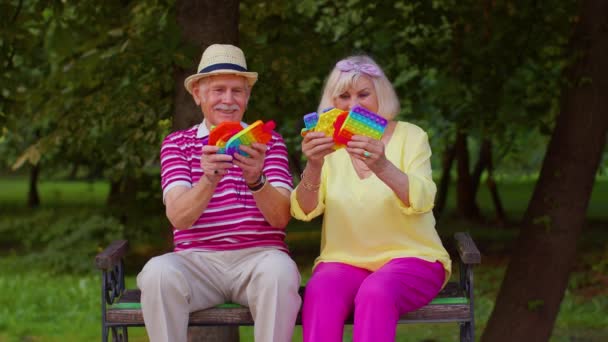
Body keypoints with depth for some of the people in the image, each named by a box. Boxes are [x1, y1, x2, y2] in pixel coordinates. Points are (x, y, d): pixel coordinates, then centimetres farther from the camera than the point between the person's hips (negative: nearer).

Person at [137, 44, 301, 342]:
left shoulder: (269, 141, 12)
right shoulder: (176, 144, 10)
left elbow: (281, 217, -2)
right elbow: (178, 218, -7)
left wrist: (256, 180, -23)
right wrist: (209, 180, -27)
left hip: (259, 257, 0)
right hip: (197, 259, 0)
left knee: (280, 271, -34)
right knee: (157, 272, -32)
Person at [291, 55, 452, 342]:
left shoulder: (410, 136, 0)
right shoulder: (330, 146, 7)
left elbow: (421, 201, -18)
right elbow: (304, 211, -8)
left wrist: (383, 167, -39)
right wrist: (314, 166, -29)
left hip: (410, 259, -2)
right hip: (344, 261, 2)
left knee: (376, 292, -34)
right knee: (321, 292, -32)